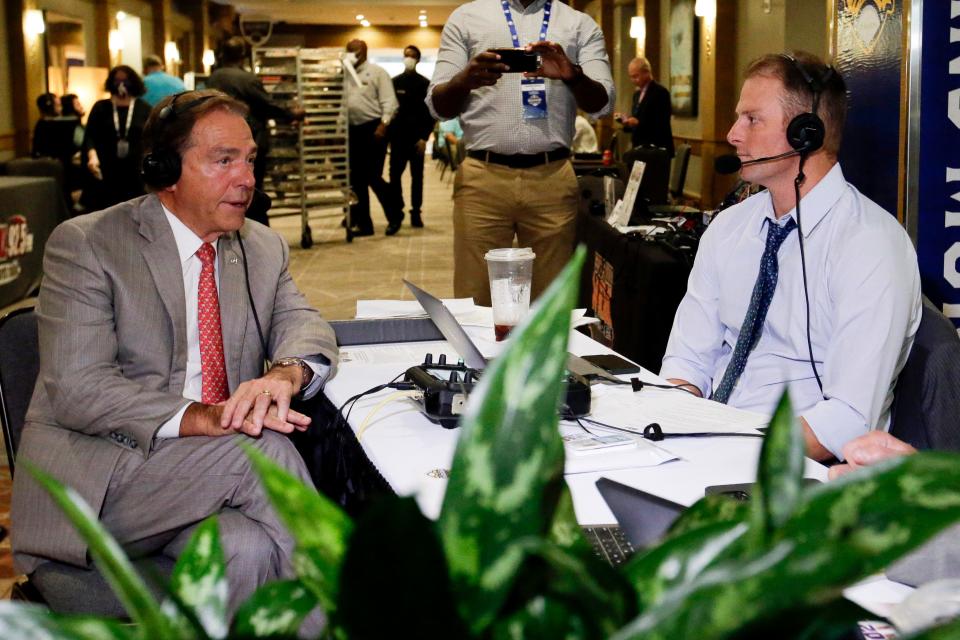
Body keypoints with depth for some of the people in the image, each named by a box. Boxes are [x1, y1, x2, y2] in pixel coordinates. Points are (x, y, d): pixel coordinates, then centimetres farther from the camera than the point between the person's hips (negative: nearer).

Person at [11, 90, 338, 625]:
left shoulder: (264, 249, 14)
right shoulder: (85, 244, -5)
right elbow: (76, 387, -13)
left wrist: (286, 374, -22)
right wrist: (199, 417, -27)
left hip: (215, 470, 4)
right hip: (99, 478, -3)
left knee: (246, 550, -30)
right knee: (262, 448, -27)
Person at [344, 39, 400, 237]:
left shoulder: (377, 72, -1)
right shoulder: (346, 75, 15)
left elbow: (389, 102, -8)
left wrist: (383, 124, -18)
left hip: (373, 129, -6)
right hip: (352, 130, 6)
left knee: (373, 176, -9)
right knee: (356, 180, 6)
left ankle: (395, 214, 11)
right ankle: (363, 223, 14)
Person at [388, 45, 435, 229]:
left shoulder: (424, 84, 3)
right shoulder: (394, 82, 9)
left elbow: (430, 112, -1)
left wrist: (424, 137, -10)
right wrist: (388, 133, -2)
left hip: (417, 137, -2)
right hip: (398, 136, 2)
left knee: (417, 176, 2)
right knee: (395, 175, -1)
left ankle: (416, 212, 5)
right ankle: (397, 210, 7)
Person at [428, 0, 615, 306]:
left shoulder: (580, 25, 11)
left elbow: (602, 103, 0)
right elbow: (438, 105, 4)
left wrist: (572, 74, -21)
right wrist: (465, 80, -18)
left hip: (552, 181, 1)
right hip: (482, 179, 0)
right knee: (475, 303, -2)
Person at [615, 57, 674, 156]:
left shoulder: (660, 92, -10)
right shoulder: (637, 94, 16)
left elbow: (662, 123, -17)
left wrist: (638, 122, -25)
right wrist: (625, 119, -1)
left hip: (657, 150, -8)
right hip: (640, 148, 8)